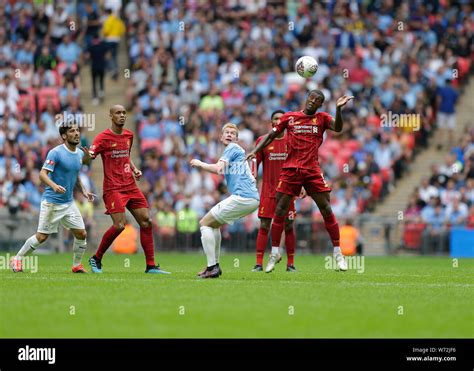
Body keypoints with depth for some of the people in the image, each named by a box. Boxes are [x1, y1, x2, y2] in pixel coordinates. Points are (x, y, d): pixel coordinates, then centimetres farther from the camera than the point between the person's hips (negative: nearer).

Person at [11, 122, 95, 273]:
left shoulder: (80, 153, 8)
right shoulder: (56, 153, -14)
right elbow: (42, 174, -20)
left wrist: (83, 191, 15)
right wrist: (54, 185, -37)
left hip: (69, 203, 6)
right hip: (52, 202, -6)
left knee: (81, 234, 0)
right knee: (42, 237, -3)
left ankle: (77, 265, 18)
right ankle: (17, 259, 14)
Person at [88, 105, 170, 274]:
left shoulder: (129, 135, 13)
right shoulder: (103, 137, -7)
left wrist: (134, 169, 11)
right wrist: (88, 154, -40)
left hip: (131, 186, 7)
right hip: (113, 188, -7)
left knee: (146, 222, 0)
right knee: (119, 225, -18)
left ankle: (151, 265, 5)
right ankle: (96, 259, 1)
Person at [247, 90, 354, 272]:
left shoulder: (322, 118, 6)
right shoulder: (288, 117, 8)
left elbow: (337, 128, -12)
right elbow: (271, 135, 13)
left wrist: (338, 108, -27)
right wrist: (255, 151, 1)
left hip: (313, 170, -1)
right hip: (290, 170, 1)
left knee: (327, 210, -3)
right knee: (279, 212, -1)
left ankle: (338, 253, 4)